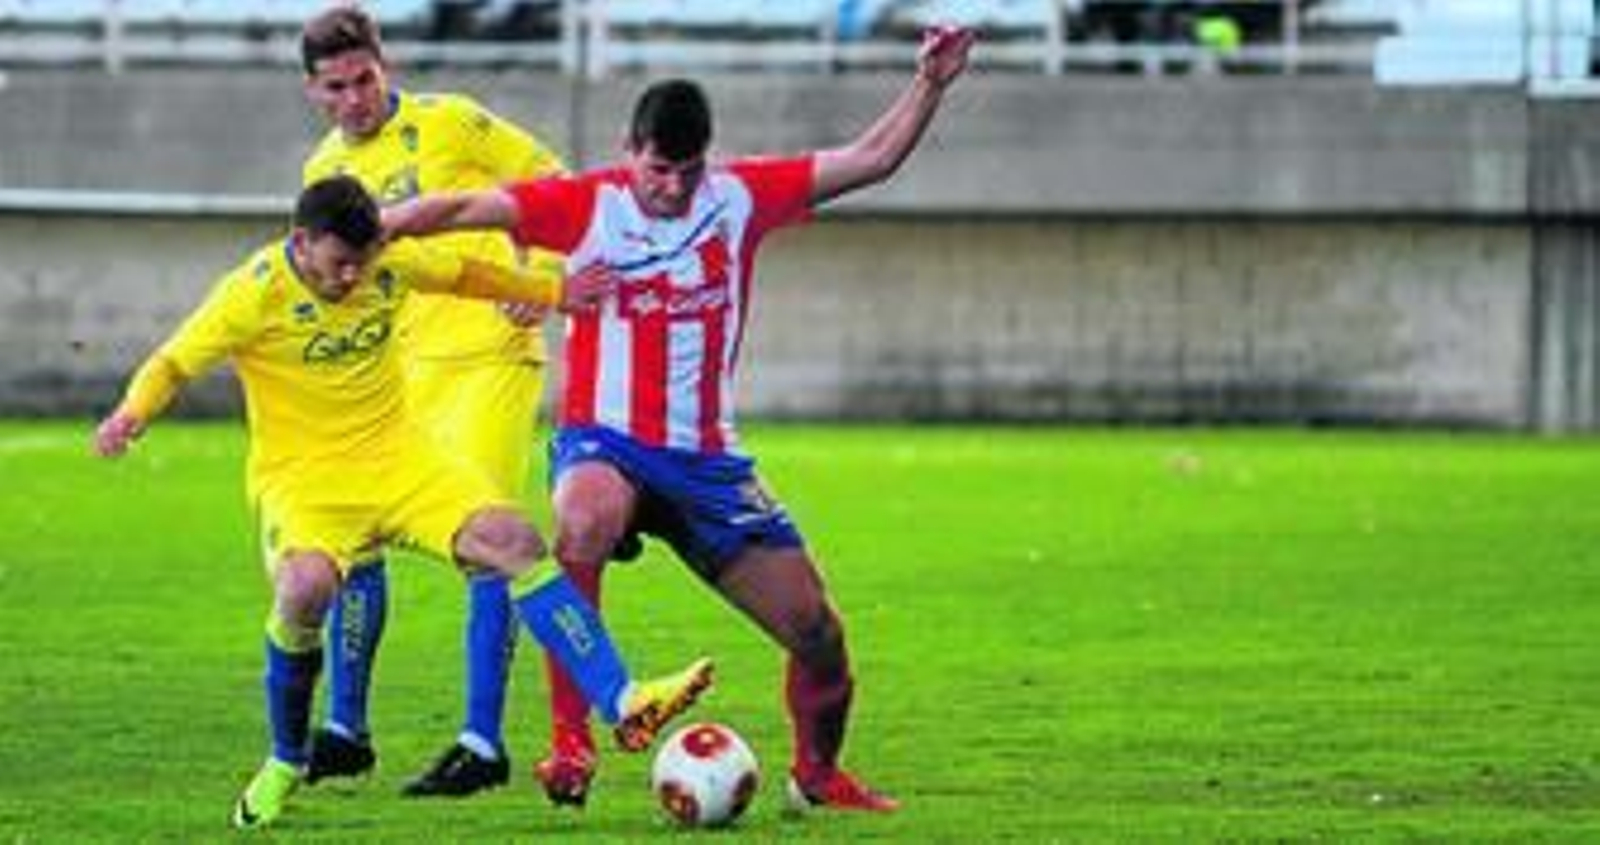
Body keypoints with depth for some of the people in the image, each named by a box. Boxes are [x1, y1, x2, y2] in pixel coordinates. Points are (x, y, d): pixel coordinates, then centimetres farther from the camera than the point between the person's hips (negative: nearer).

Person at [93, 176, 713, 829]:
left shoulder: (390, 261, -2)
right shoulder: (255, 294, -14)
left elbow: (464, 275, 19)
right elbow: (172, 364, -8)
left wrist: (553, 294, 19)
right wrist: (132, 416, -27)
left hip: (395, 456, 4)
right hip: (301, 475, -4)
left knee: (513, 539, -17)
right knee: (306, 586, -34)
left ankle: (622, 703, -17)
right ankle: (286, 762, -8)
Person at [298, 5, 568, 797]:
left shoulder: (447, 122, -6)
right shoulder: (325, 171, 10)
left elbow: (552, 184, -1)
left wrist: (543, 274, -13)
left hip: (488, 355, -6)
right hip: (399, 371, 6)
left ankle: (483, 744, -10)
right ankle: (345, 730, 13)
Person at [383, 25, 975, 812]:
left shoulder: (739, 198, 2)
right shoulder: (587, 206, -6)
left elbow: (871, 158, 3)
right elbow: (463, 209, -10)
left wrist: (929, 85, -8)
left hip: (705, 456, 4)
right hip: (605, 441, -4)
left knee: (817, 630, 0)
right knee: (584, 524, -40)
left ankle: (818, 773, 31)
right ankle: (570, 741, -32)